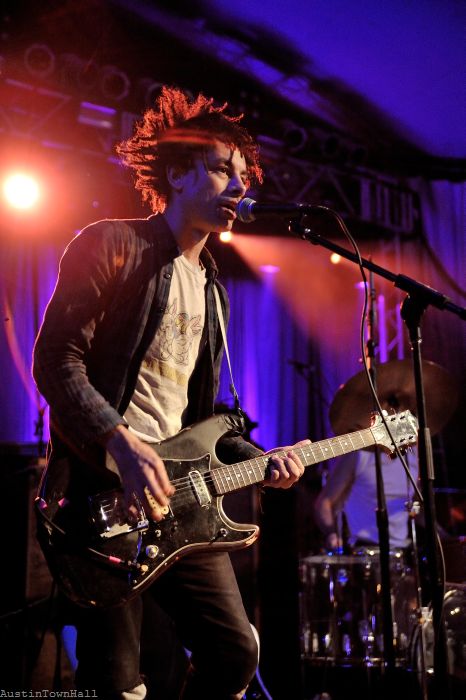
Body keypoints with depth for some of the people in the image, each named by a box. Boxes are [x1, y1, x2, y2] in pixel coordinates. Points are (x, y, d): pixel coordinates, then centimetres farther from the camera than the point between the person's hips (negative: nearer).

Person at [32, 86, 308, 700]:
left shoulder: (211, 288, 20)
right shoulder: (110, 246, -3)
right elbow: (56, 360, -12)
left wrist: (257, 461, 7)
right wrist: (124, 444, -23)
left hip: (176, 490, 7)